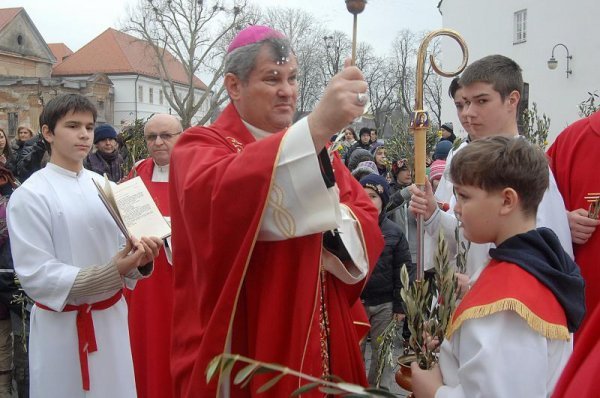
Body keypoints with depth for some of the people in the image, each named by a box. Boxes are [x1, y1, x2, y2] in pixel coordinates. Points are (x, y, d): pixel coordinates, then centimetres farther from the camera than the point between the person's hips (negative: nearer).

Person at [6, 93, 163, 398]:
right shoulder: (29, 196, -12)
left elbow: (119, 248, 7)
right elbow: (37, 276, -16)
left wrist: (137, 258, -17)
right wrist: (111, 272, -25)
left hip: (111, 315, 5)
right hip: (63, 325, -4)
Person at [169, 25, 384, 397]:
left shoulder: (314, 147, 11)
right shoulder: (201, 146, -8)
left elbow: (367, 219, 4)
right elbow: (218, 195, -32)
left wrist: (330, 218, -18)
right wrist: (317, 125, -42)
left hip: (320, 334, 6)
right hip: (245, 342, -5)